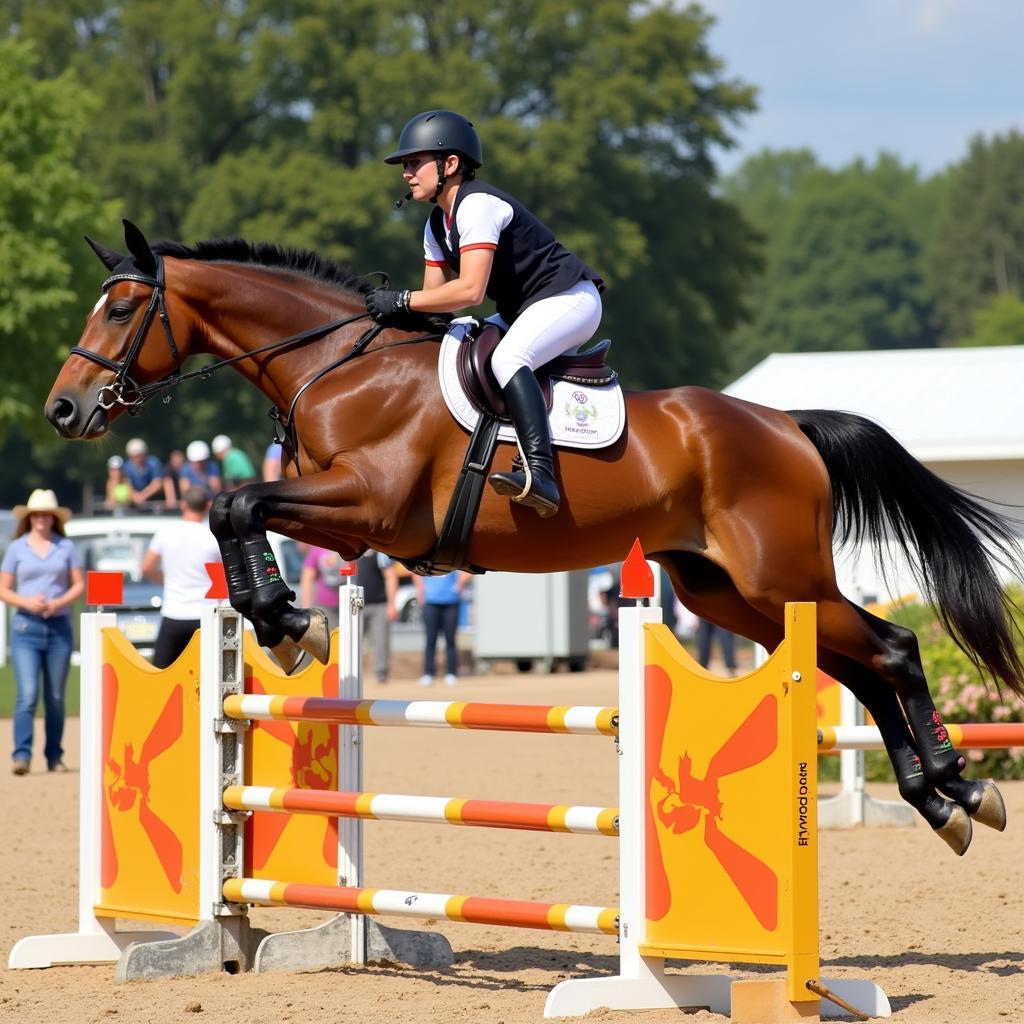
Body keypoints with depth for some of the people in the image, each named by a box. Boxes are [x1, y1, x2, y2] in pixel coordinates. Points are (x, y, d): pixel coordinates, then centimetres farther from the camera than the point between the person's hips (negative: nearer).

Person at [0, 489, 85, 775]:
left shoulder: (66, 547, 6)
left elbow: (79, 585, 5)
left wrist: (58, 603, -12)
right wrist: (27, 602, -14)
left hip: (59, 626, 1)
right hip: (26, 627, -1)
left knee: (55, 697, 6)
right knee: (28, 694, -14)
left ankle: (54, 756, 14)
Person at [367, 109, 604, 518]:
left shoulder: (477, 205, -21)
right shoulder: (437, 226, 11)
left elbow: (470, 290, -30)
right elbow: (435, 296, 11)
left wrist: (401, 301, -26)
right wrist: (399, 315, -9)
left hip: (570, 299, -11)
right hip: (523, 312, 11)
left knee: (507, 358, -34)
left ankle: (540, 475, -46)